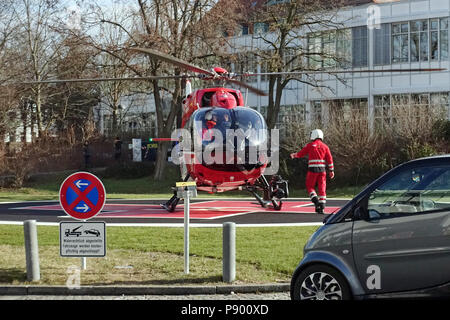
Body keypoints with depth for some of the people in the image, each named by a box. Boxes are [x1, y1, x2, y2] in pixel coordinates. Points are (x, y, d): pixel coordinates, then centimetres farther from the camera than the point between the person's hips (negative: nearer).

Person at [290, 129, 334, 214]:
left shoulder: (310, 145, 0)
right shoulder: (325, 146, 8)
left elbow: (301, 153, 9)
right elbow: (329, 159, 3)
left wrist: (294, 155, 29)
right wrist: (331, 170, 6)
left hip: (312, 169, -3)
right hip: (322, 169, 3)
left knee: (310, 187, 9)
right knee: (322, 188, 5)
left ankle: (316, 201, -13)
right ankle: (322, 208, 2)